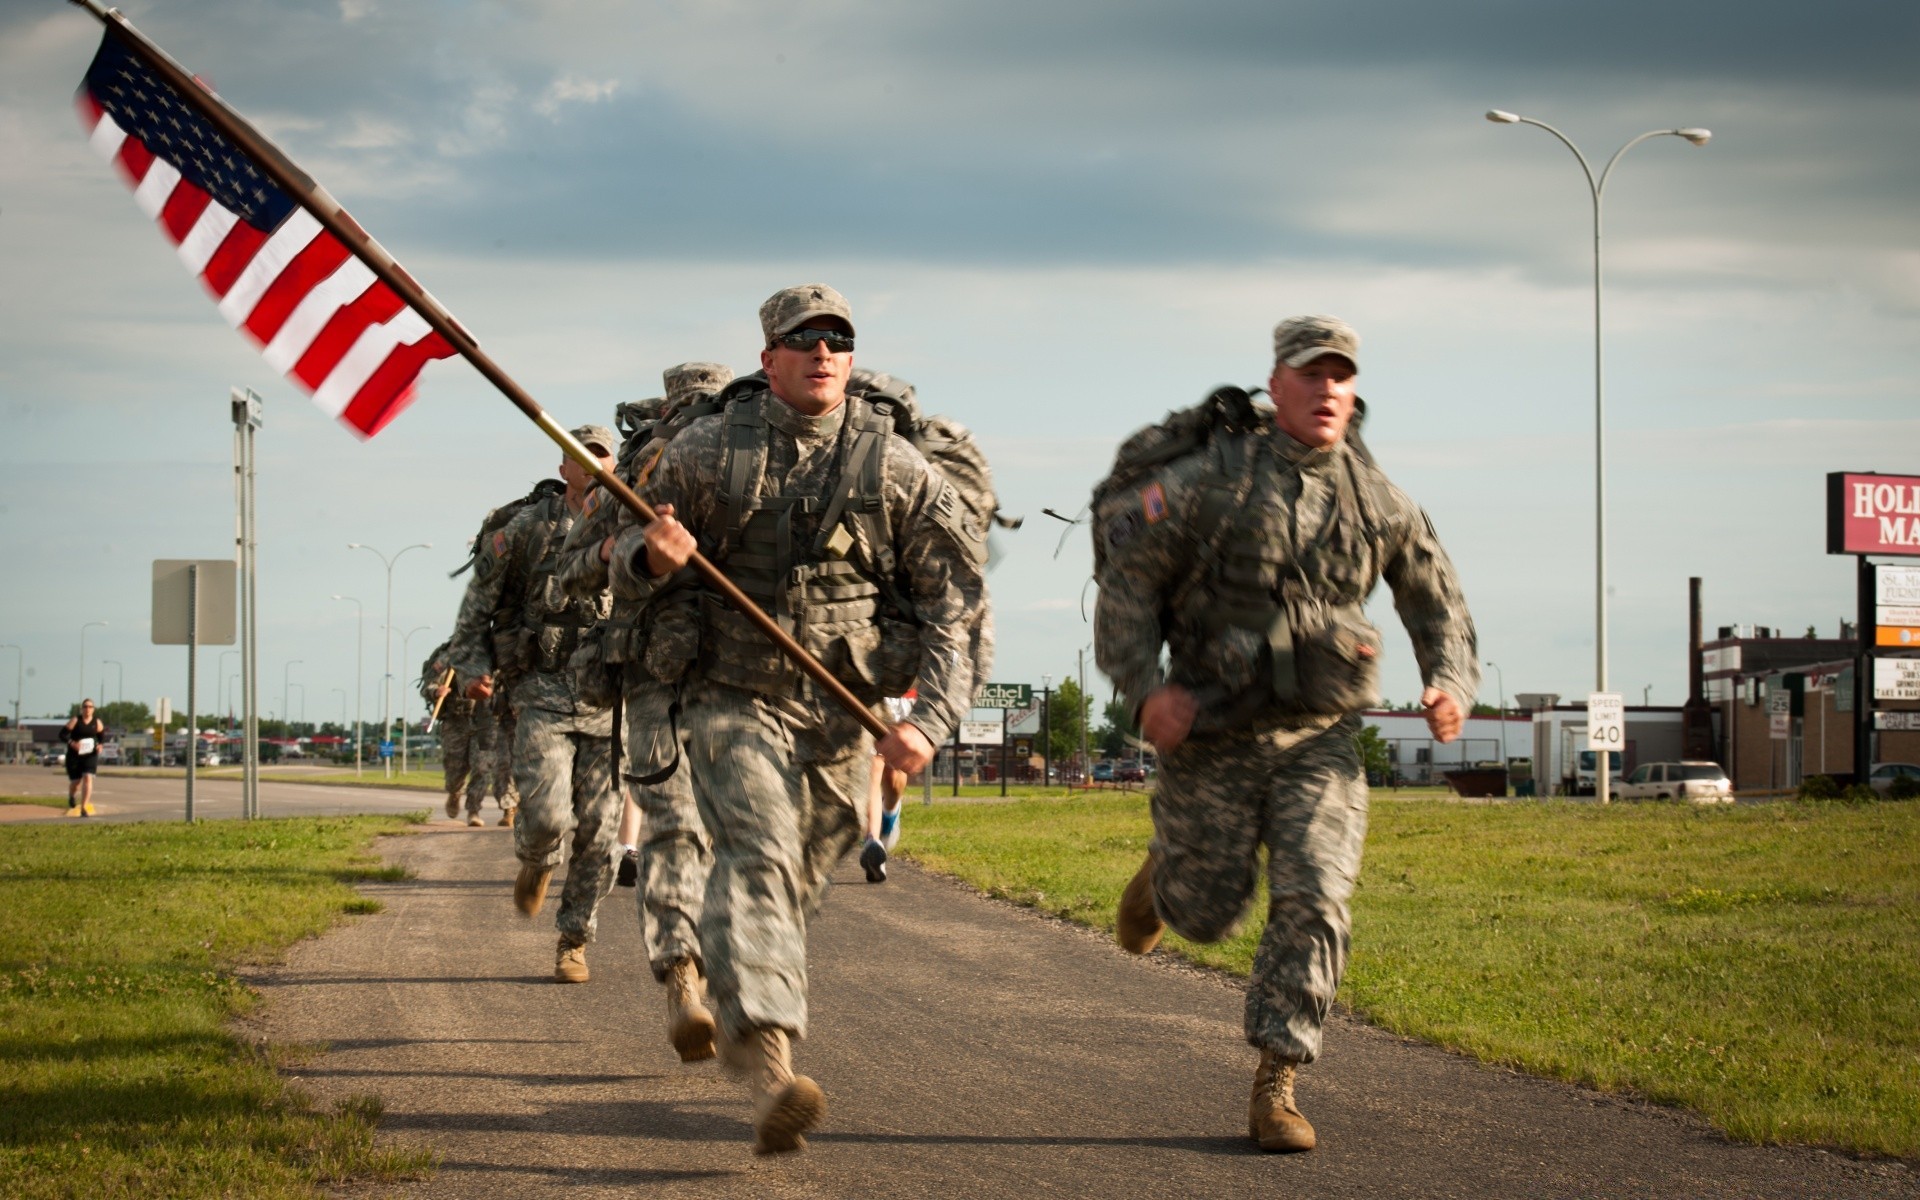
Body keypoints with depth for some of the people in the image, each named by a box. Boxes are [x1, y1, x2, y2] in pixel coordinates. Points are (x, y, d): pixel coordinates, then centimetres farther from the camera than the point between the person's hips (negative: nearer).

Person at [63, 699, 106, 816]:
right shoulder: (75, 720, -8)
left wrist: (100, 745, -8)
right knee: (76, 781, 6)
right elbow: (63, 734, -9)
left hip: (90, 755, 1)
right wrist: (71, 743, -26)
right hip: (74, 754, -1)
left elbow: (102, 736, 13)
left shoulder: (97, 722, 0)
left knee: (88, 778, -16)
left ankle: (84, 808, -15)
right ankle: (71, 796, 44)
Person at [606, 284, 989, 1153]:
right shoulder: (707, 453, -1)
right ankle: (770, 1070, -39)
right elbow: (624, 565, 9)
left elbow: (956, 601, -1)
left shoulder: (896, 468, -2)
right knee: (758, 858, -24)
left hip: (841, 715, 2)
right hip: (735, 700, -2)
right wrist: (651, 559, -17)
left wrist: (931, 719, -13)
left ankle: (754, 1031, 41)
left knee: (797, 885, 13)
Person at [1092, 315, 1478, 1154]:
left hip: (1319, 738, 2)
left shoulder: (1376, 498, 2)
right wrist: (1144, 687, -17)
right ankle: (1166, 869, 45)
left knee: (1313, 903, -13)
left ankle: (1275, 1087, -4)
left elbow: (1433, 591, 17)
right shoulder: (1212, 478, -12)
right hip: (1213, 737, -2)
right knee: (1206, 912, 7)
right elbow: (1126, 577, -7)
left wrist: (1451, 680, 1)